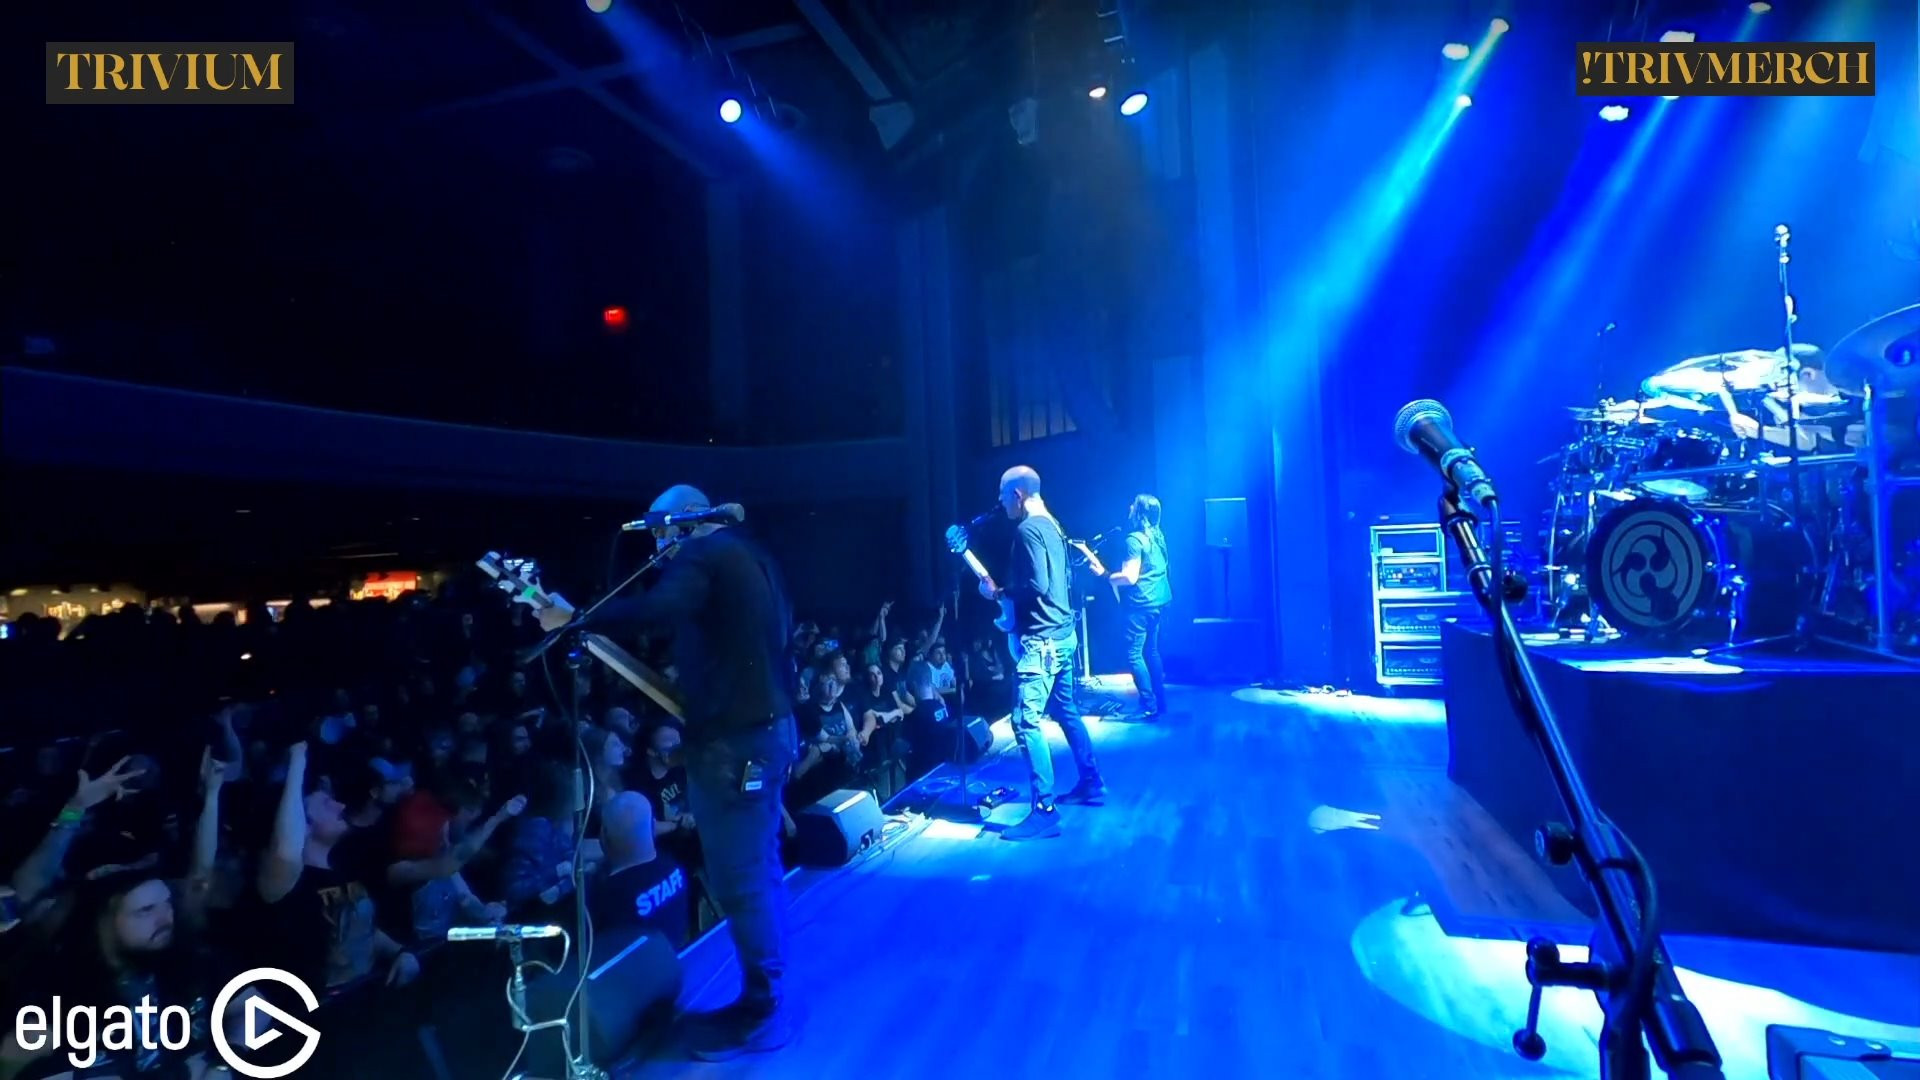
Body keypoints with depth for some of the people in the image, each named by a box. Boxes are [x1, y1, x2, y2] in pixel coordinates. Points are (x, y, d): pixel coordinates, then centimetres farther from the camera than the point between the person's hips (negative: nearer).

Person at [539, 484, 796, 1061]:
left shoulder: (701, 554, -10)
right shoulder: (750, 553, 17)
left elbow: (656, 610, -29)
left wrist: (573, 618, -18)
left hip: (732, 735, -10)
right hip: (771, 723, 10)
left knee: (738, 878, 0)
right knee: (759, 866, 17)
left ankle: (762, 1012, 11)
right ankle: (767, 996, 29)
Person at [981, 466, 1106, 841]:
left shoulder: (1027, 530, -15)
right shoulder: (1052, 526, 15)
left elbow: (1036, 586, -24)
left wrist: (998, 593, -11)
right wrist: (1009, 592, 20)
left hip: (1040, 640, -11)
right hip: (1062, 634, 11)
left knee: (1026, 721, -10)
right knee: (1066, 712, 20)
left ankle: (1045, 811, -10)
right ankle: (1091, 784, 31)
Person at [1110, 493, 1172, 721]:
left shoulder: (1134, 539, -18)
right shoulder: (1158, 535, 9)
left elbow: (1130, 577, -23)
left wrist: (1105, 576, -12)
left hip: (1141, 604, -9)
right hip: (1158, 600, 9)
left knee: (1133, 654, -4)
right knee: (1151, 651, 16)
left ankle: (1150, 706, -3)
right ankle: (1160, 701, 20)